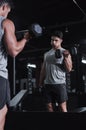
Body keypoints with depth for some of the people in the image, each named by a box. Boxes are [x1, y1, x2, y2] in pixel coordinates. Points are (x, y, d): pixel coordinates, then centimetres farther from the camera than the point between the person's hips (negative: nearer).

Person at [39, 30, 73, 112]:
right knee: (49, 106, 7)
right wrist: (40, 83, 14)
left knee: (62, 107, -3)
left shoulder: (65, 52, 2)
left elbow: (69, 69, -5)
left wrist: (66, 58, -18)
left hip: (59, 84, -4)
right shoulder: (46, 54, 15)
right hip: (47, 84, 5)